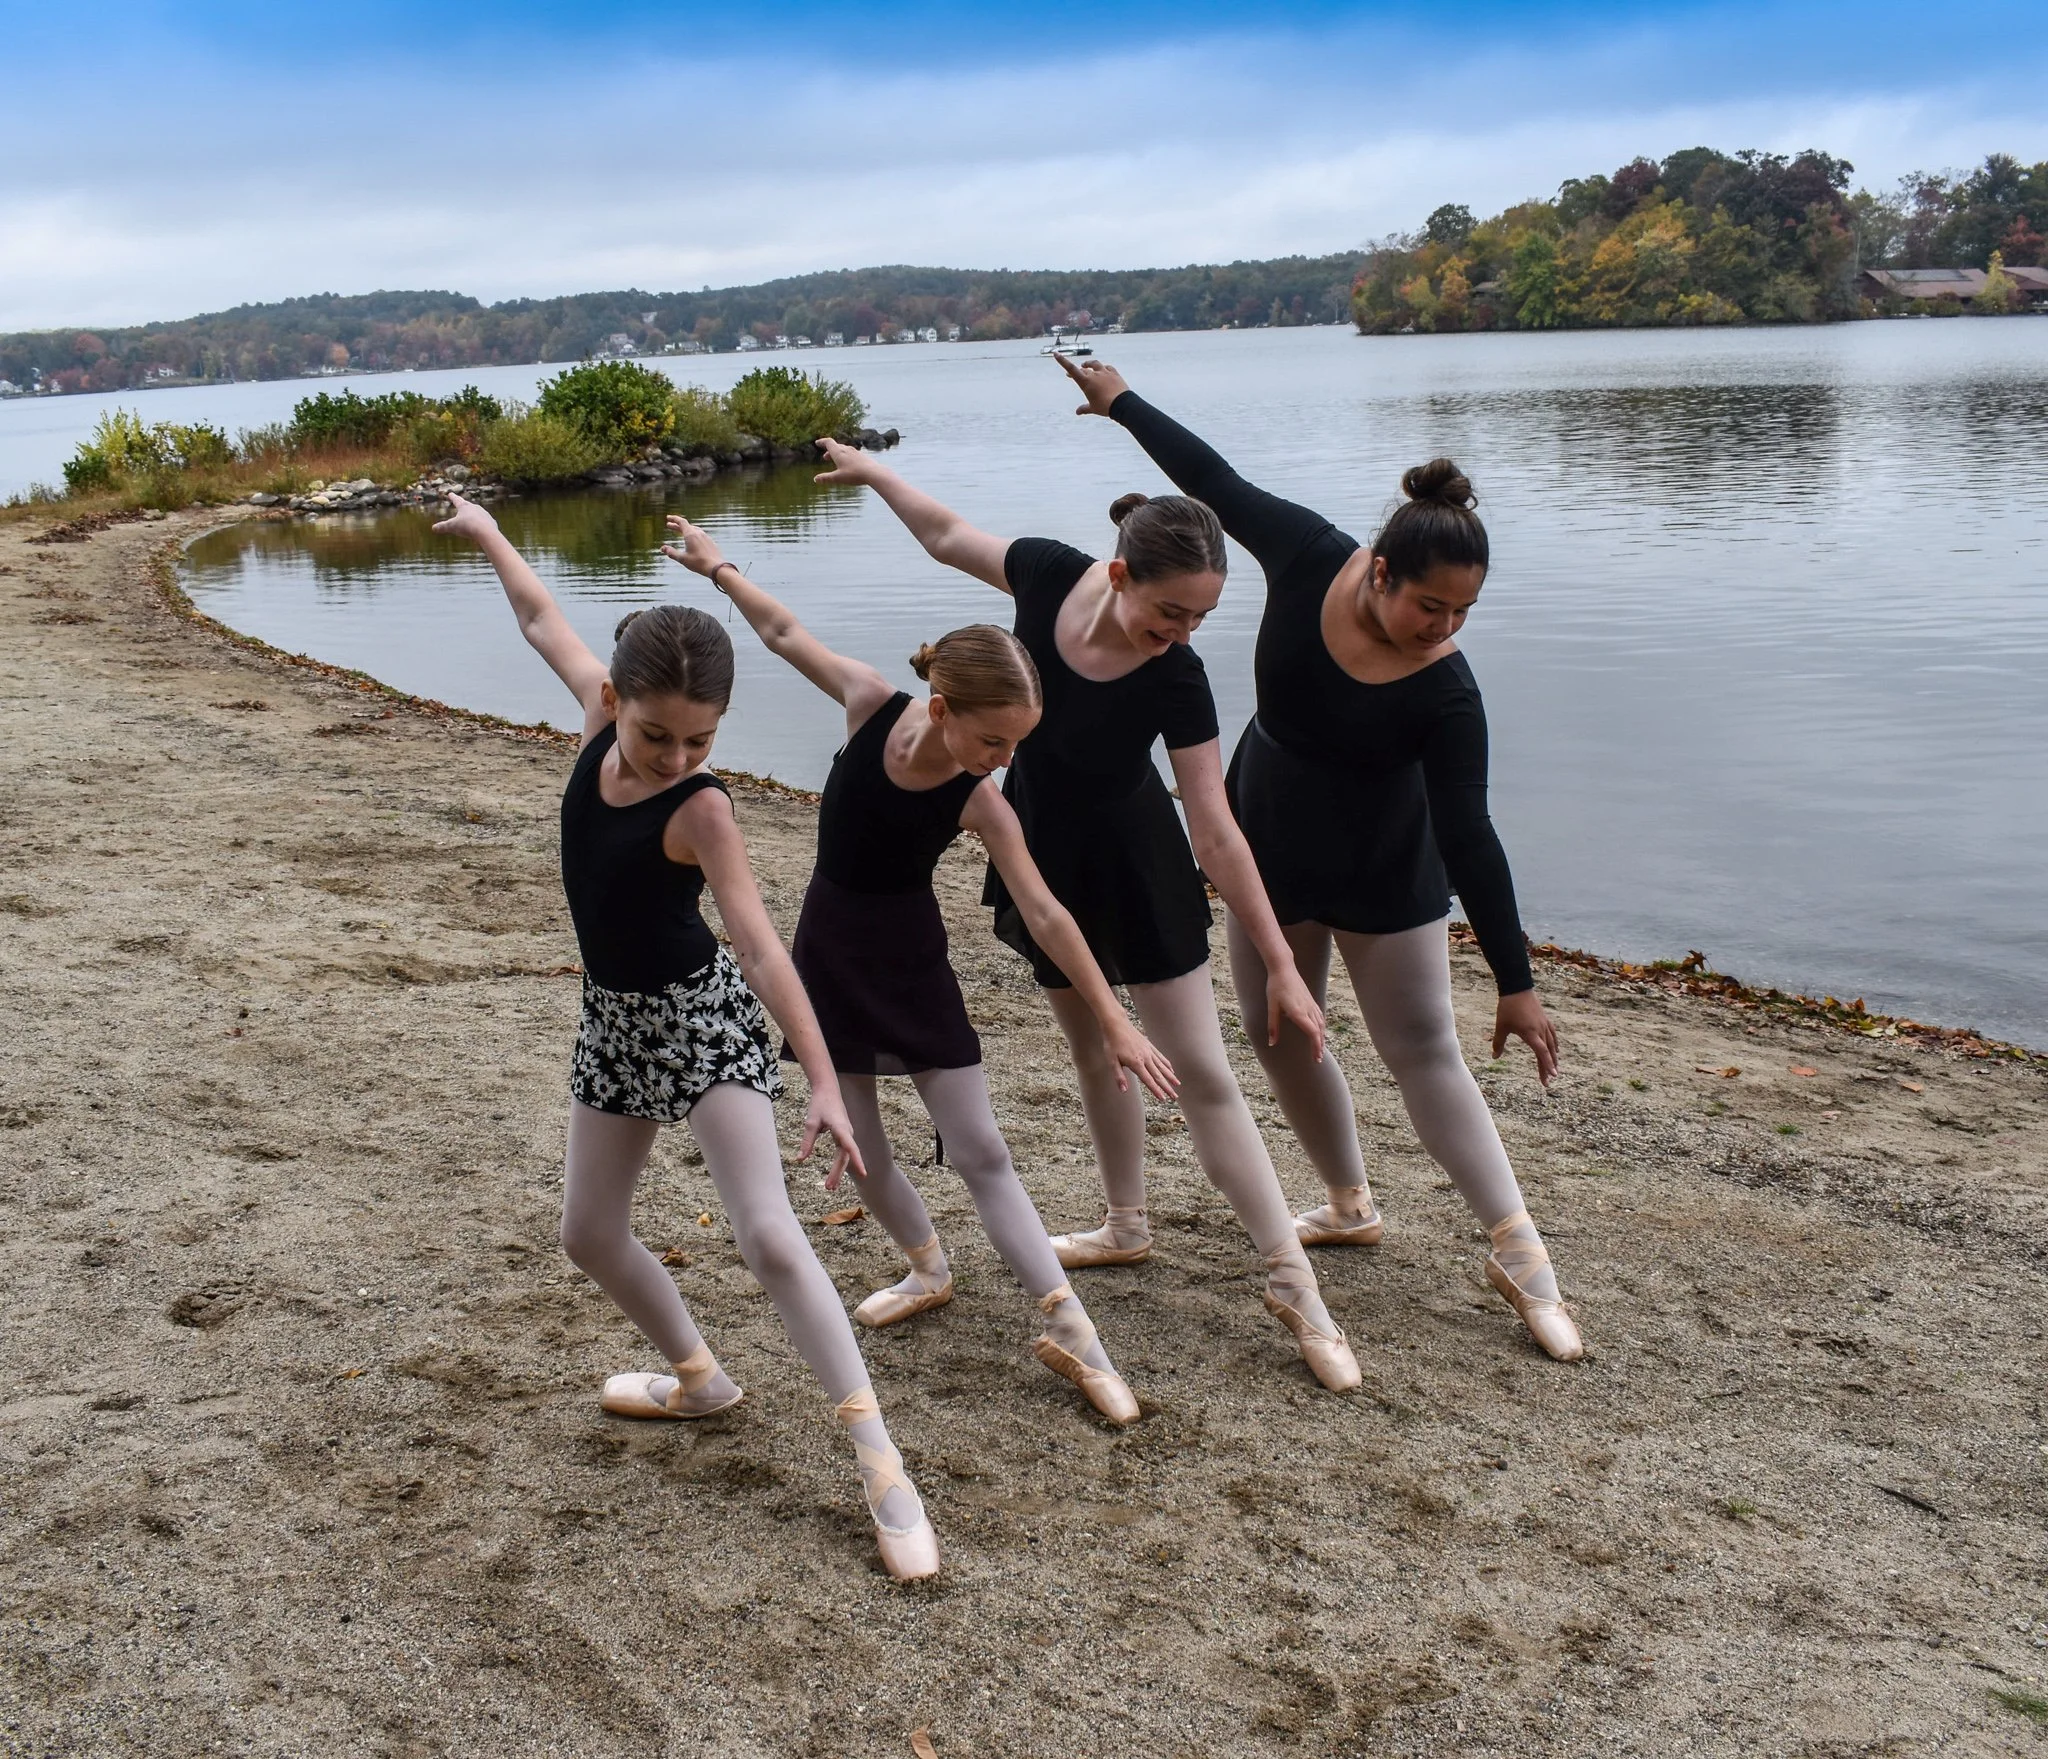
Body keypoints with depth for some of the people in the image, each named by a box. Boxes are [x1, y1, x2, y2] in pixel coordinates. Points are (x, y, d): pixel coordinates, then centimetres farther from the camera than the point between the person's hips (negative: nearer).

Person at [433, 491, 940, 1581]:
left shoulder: (698, 807, -24)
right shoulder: (605, 716, -8)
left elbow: (758, 940, -31)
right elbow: (544, 622, 10)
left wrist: (823, 1079, -39)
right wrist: (488, 535, 25)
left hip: (701, 1018, -7)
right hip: (614, 1022, 7)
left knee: (769, 1237, -17)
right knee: (589, 1233, 16)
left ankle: (883, 1470, -15)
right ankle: (699, 1377, 38)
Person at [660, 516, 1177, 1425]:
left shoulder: (980, 802, -18)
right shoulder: (872, 705, -17)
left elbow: (1045, 914, -15)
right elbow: (786, 634, 0)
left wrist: (1114, 1021, -16)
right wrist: (718, 568, 11)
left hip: (914, 965, -1)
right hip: (829, 952, 1)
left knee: (981, 1152, -2)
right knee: (857, 1145, 8)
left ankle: (1070, 1330, 0)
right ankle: (929, 1269, 33)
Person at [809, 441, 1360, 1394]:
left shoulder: (1177, 679, -29)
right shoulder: (1047, 574, -22)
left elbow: (1215, 830, -25)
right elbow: (949, 535, -1)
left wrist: (1282, 965, -25)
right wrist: (873, 470, 13)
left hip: (1135, 867, -4)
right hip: (1044, 852, 4)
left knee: (1202, 1070, -5)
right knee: (1091, 1045, 18)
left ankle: (1294, 1286, -1)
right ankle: (1128, 1225, 36)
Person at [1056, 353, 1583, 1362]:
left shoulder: (1444, 690, -28)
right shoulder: (1309, 559, -21)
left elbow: (1468, 837, -26)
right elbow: (1216, 483, -7)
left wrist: (1516, 982, -27)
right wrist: (1123, 401, 4)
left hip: (1384, 879, -4)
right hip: (1268, 851, 4)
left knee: (1422, 1053, -3)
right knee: (1278, 1036, 13)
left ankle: (1520, 1257, 4)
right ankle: (1352, 1206, 32)